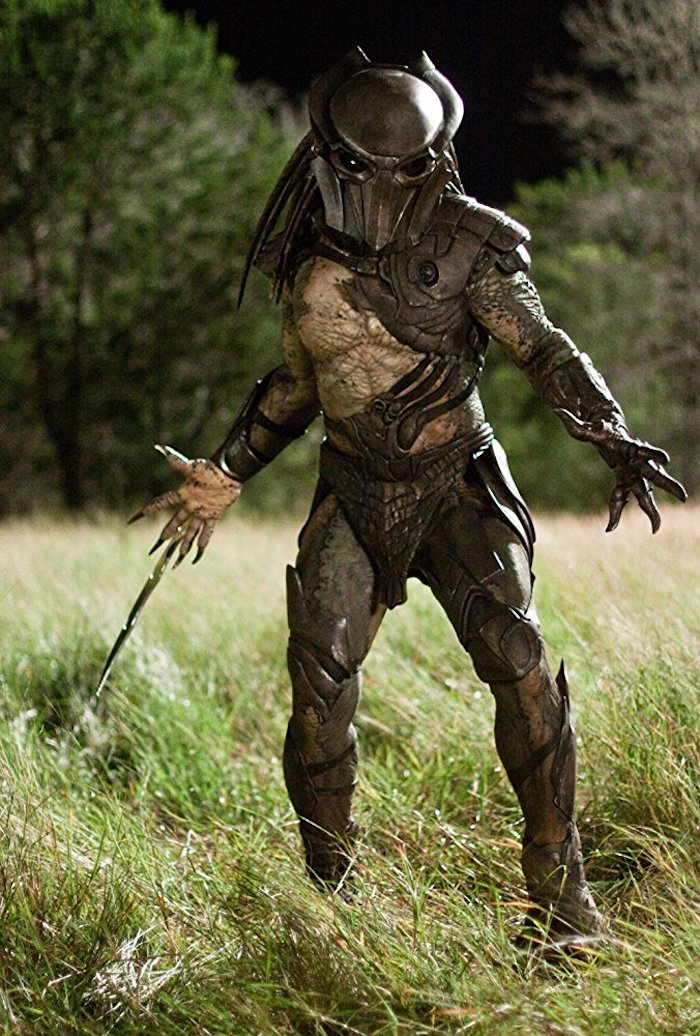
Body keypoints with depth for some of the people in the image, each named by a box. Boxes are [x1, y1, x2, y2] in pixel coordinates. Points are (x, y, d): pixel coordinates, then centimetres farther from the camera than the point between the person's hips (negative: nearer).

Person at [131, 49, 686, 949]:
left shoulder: (464, 243, -9)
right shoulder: (306, 261, 3)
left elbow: (543, 348, -12)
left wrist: (611, 436, -29)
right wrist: (217, 481, 16)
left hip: (457, 486, -3)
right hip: (354, 497, 3)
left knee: (517, 661, -19)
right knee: (319, 682, -6)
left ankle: (557, 882, -8)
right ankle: (327, 886, 11)